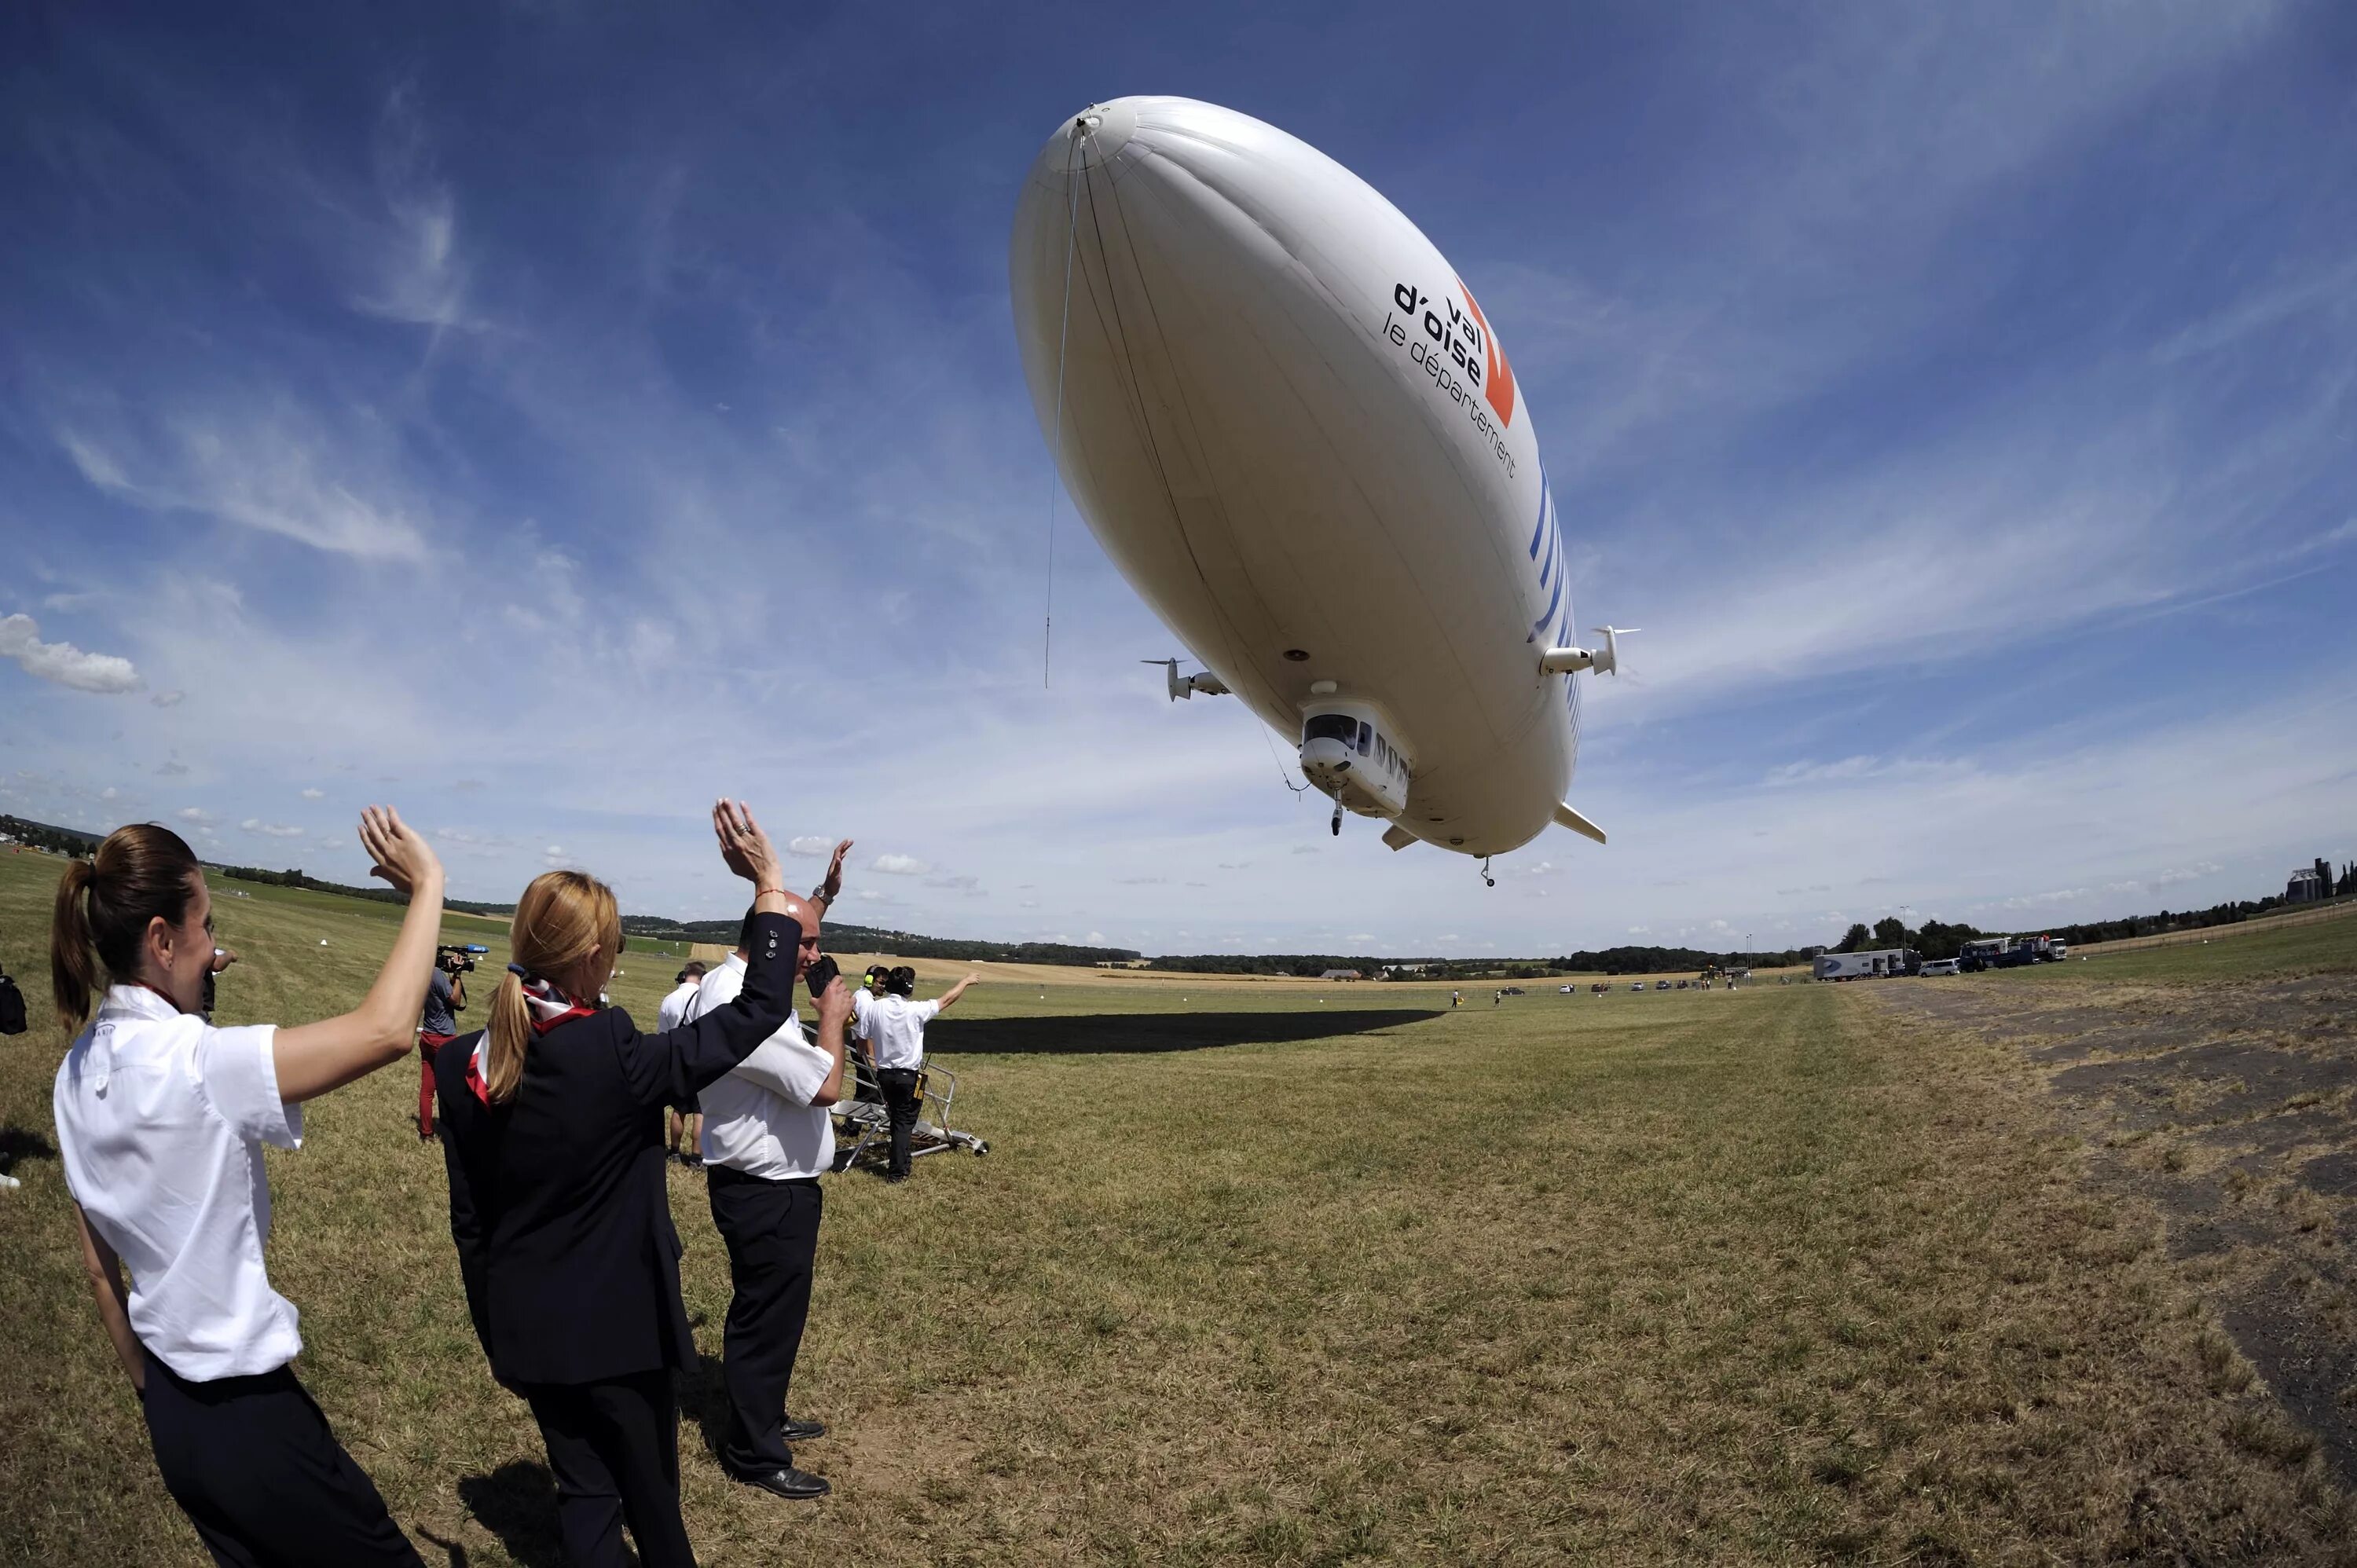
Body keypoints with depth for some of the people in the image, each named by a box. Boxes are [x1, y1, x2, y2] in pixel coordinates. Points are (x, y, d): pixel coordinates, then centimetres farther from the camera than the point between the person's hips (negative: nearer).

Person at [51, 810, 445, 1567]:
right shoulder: (192, 1062, -26)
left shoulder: (80, 1071, 0)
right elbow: (385, 1030, -37)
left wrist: (153, 1395, 20)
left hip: (173, 1412, 8)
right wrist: (426, 884, -27)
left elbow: (100, 1268, 9)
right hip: (249, 1412, -8)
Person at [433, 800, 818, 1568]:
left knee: (583, 1490, 19)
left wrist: (491, 1322, 16)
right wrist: (771, 885, -16)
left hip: (526, 1328, 5)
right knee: (651, 1498, 16)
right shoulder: (615, 1055, -25)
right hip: (617, 1323, -5)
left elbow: (468, 1218, 3)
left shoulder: (462, 1064, -6)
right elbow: (757, 1014, -20)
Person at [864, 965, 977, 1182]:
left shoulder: (874, 1007, -7)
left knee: (897, 1119, 21)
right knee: (904, 1122, 5)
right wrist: (966, 981, 9)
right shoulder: (915, 1010, -18)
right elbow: (947, 999, -6)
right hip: (908, 1076, -5)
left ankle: (901, 1162, 34)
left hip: (884, 1074, 5)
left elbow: (864, 1040, 1)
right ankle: (897, 1172, 6)